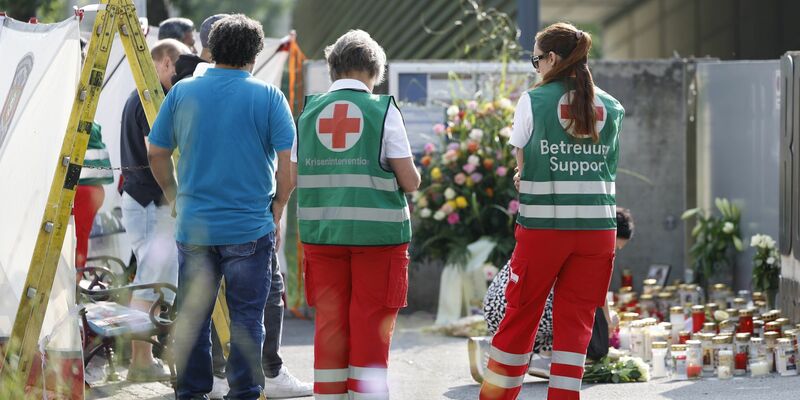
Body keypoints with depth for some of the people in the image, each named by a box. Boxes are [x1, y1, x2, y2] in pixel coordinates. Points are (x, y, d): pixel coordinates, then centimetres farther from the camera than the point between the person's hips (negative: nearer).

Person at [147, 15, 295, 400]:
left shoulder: (182, 92, 2)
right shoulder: (269, 97, -4)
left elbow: (156, 155, 7)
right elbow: (288, 165, -7)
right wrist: (276, 214, 6)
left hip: (194, 225, 2)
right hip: (251, 228, -2)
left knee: (193, 316, 11)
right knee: (246, 318, 4)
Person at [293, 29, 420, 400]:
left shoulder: (309, 112, 4)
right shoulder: (383, 110, -5)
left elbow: (295, 178, 6)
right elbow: (410, 182, -6)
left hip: (321, 233, 3)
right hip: (378, 232, -3)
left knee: (329, 325, 10)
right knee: (371, 328, 3)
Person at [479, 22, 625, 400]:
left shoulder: (534, 101, -4)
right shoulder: (610, 108, 6)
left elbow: (521, 167, 1)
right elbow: (609, 168, 9)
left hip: (542, 227, -2)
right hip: (598, 227, 3)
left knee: (520, 316, 8)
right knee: (576, 321, 7)